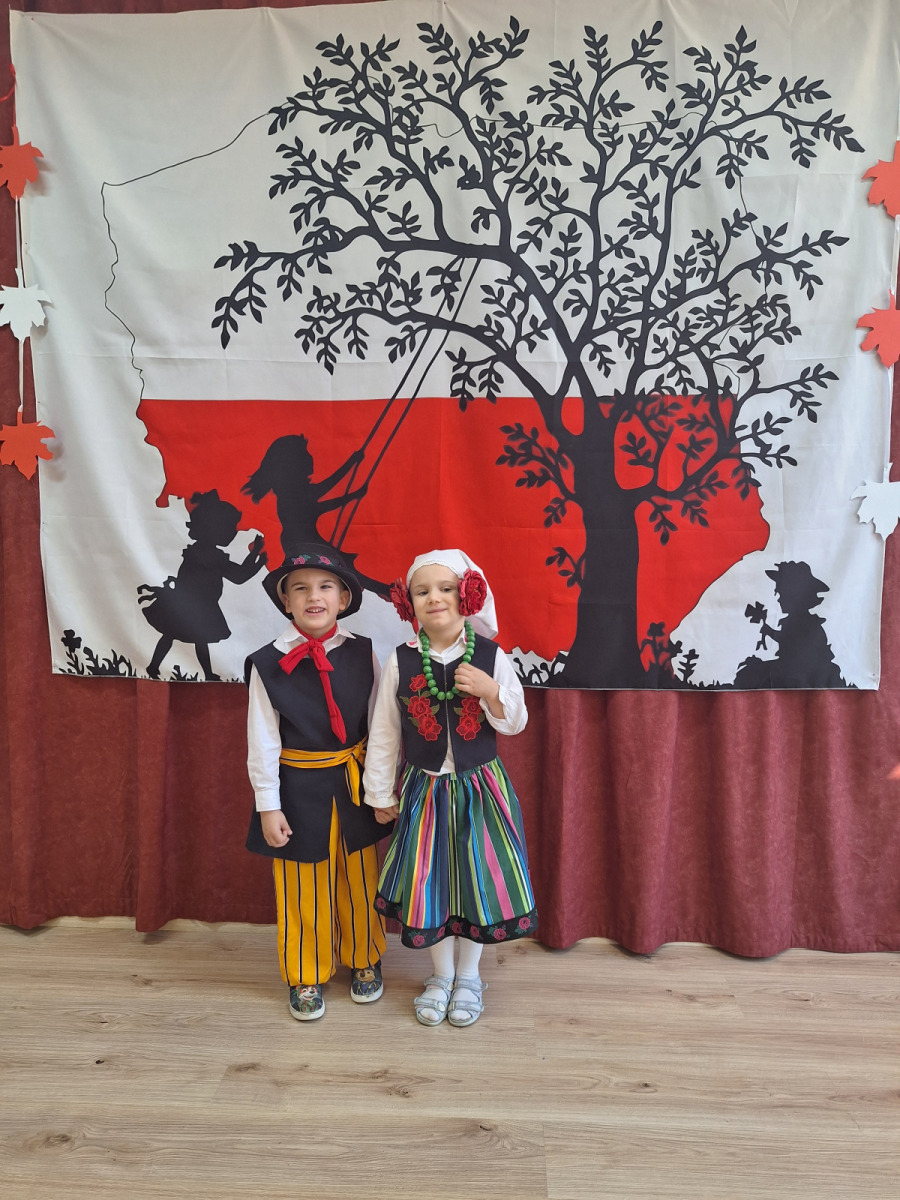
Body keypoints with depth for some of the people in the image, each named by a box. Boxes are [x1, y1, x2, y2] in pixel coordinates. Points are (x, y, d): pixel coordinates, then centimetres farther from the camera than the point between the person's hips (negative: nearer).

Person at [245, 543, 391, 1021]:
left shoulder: (361, 653, -6)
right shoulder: (268, 664, -11)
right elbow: (262, 741, -7)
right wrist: (268, 806, -7)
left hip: (355, 783, 2)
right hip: (300, 787, -2)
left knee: (361, 878, 17)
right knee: (303, 888, 10)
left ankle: (364, 960, 41)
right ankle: (306, 976, 33)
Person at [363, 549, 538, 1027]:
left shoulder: (491, 657, -8)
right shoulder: (400, 662, -7)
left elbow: (515, 723, 0)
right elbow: (383, 734, 0)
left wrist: (491, 691, -20)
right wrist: (381, 794, 4)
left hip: (480, 787, 0)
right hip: (423, 789, 0)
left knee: (477, 877, 9)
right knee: (429, 880, 9)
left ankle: (468, 976, 33)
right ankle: (441, 975, 33)